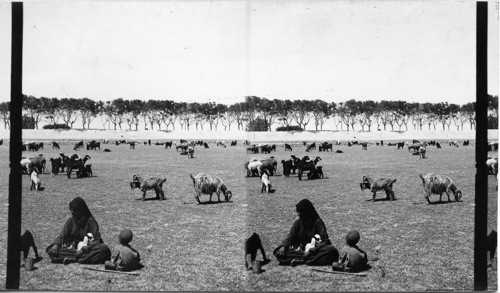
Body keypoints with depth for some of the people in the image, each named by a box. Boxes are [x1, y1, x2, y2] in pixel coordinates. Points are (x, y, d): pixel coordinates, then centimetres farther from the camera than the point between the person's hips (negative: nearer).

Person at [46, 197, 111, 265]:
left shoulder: (90, 221, -6)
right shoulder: (70, 221, 6)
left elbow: (96, 239, -13)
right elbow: (62, 236, 2)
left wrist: (83, 250, -27)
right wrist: (56, 244, -20)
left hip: (88, 248, -3)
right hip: (73, 248, 3)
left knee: (104, 248, -34)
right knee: (52, 250, -22)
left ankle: (74, 259, -36)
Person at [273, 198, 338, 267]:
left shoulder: (318, 222, -5)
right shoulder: (297, 223, 6)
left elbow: (324, 240, -11)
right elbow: (289, 237, 4)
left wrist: (311, 251, -24)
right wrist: (283, 246, -18)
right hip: (300, 250, 3)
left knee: (331, 250, -34)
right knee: (279, 252, -21)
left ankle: (302, 261, -36)